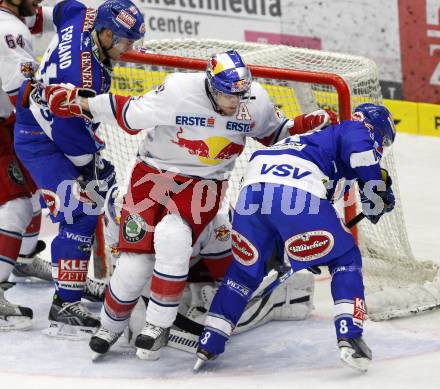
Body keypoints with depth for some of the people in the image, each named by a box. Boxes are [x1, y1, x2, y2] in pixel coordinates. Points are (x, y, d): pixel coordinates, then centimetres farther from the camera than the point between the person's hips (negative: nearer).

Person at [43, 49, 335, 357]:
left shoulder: (256, 101, -11)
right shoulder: (177, 92, -23)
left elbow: (273, 132, 10)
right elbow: (129, 115, -10)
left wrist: (306, 124, -6)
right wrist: (79, 104, -12)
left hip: (204, 185, 1)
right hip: (154, 174, -1)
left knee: (171, 237, -28)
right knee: (136, 261, -7)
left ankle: (158, 326, -12)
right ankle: (110, 327, 22)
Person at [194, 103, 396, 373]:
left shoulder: (315, 136, 43)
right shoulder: (358, 130, 21)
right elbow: (360, 151, -4)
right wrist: (375, 200, 5)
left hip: (251, 193, 6)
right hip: (298, 196, -6)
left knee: (245, 270, 25)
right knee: (345, 259, 12)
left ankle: (208, 345, 22)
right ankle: (350, 338, -1)